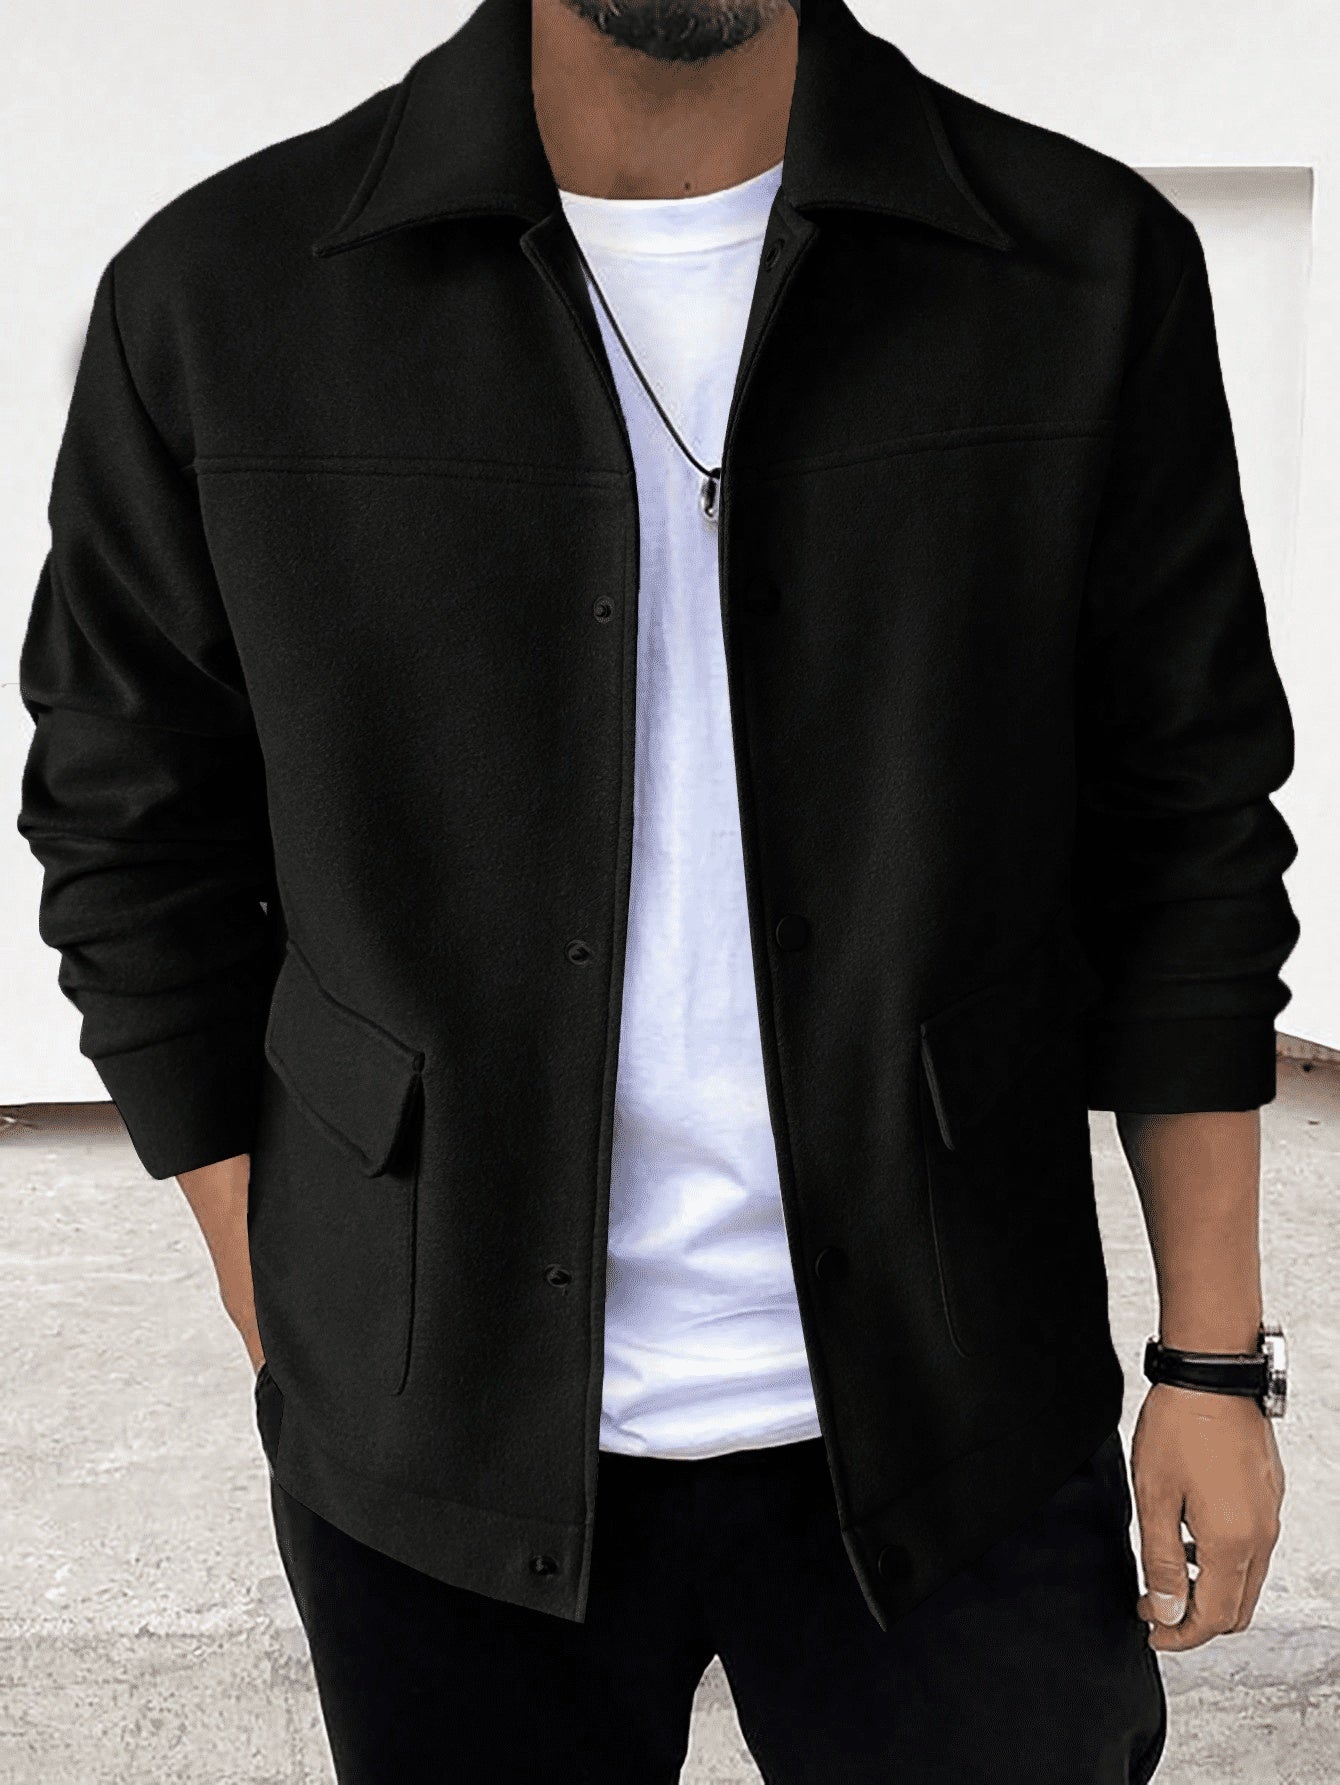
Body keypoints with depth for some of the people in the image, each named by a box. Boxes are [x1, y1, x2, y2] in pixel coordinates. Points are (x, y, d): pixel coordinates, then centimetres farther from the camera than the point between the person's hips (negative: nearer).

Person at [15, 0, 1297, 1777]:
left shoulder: (1094, 268, -2)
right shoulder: (214, 299, -4)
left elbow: (1192, 843, 1)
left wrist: (1214, 1360, 2)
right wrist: (297, 1358, 2)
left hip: (955, 1431, 1)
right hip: (441, 1460, 1)